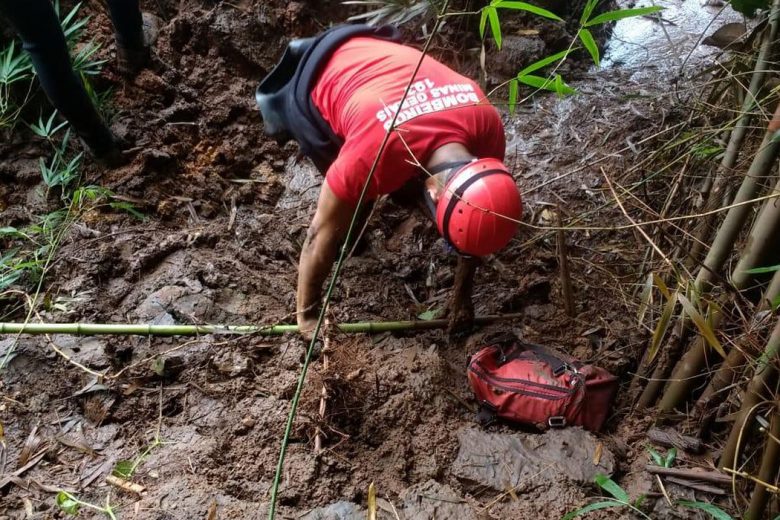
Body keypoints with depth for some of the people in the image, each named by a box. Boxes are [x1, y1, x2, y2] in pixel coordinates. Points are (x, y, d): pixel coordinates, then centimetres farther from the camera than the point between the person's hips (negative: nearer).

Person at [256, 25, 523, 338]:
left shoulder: (488, 125, -28)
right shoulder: (373, 156, -43)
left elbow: (473, 222, -10)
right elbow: (323, 234, -27)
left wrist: (462, 293, -1)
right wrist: (307, 313, -14)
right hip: (317, 82, -4)